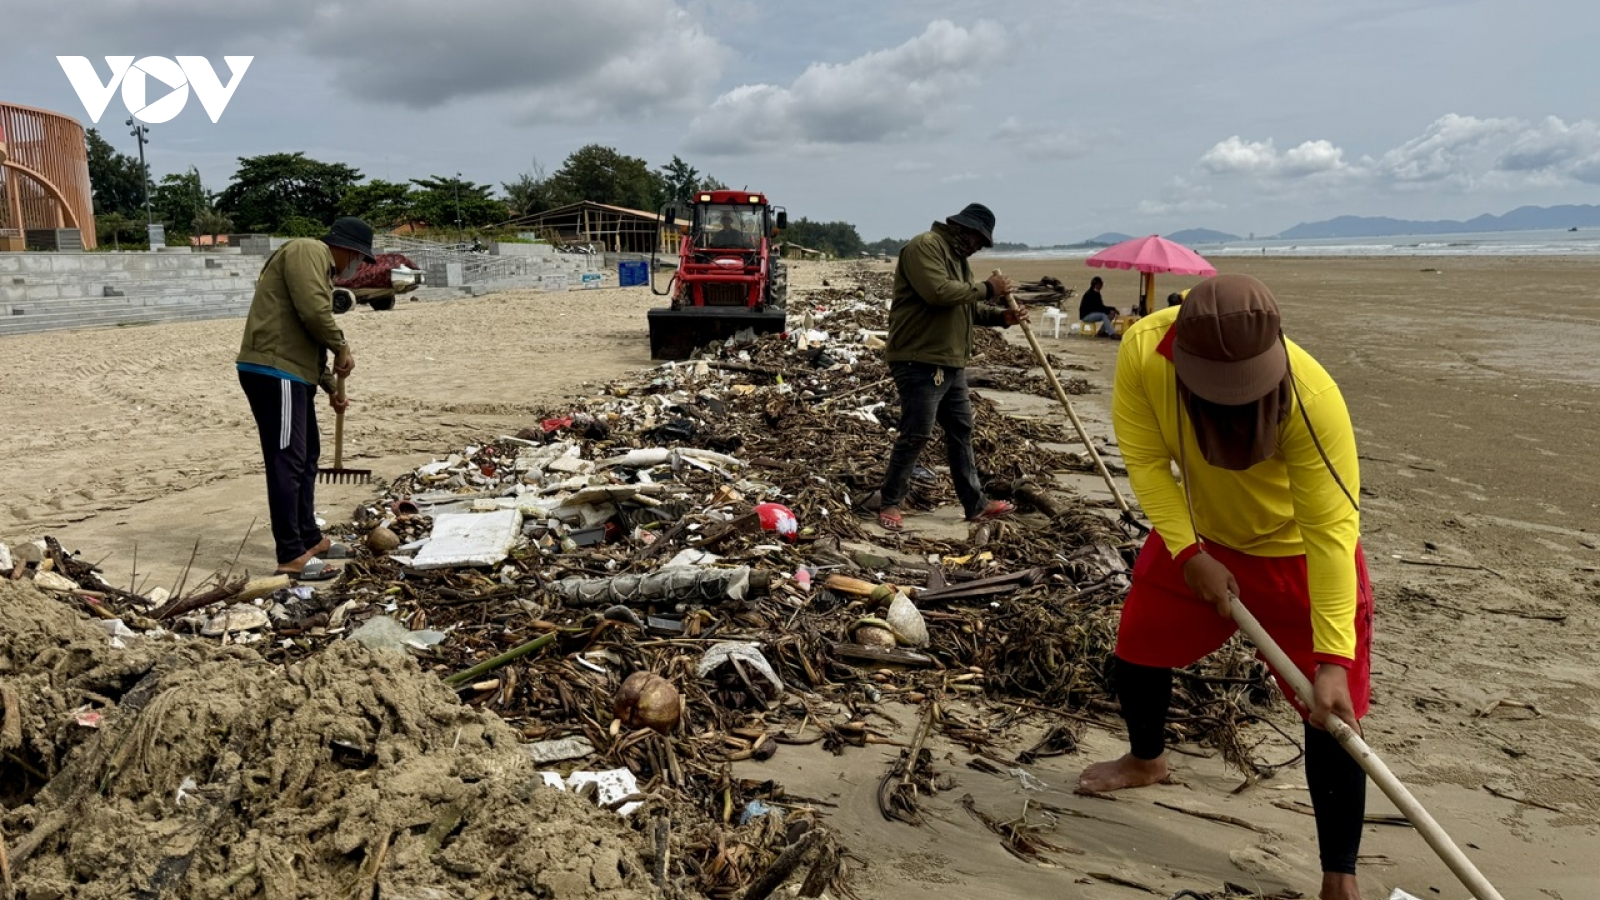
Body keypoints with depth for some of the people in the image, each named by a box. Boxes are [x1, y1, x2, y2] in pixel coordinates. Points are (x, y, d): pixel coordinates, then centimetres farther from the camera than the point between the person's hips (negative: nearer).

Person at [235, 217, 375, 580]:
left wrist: (331, 387, 28)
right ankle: (292, 556, -10)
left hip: (291, 374, 11)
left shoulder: (320, 267, 24)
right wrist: (343, 348, -7)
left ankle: (309, 539, 28)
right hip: (274, 372, -11)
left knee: (306, 457, 18)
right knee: (286, 462, -11)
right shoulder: (309, 251, -7)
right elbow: (314, 313, -21)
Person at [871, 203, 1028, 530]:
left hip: (951, 362, 10)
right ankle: (889, 502, 9)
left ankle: (975, 504, 23)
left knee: (961, 431, 14)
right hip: (920, 362, -10)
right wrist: (986, 288, -17)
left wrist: (1003, 316, 6)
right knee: (916, 435, -5)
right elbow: (939, 292, -27)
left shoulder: (957, 256, 19)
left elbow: (968, 306, 22)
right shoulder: (924, 246, -13)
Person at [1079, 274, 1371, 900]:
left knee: (1332, 715, -8)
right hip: (1198, 536, 4)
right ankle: (1146, 760, 47)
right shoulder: (1144, 349, -29)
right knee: (1136, 651, 17)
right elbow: (1146, 459, -19)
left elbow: (1332, 528, -33)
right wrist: (1190, 553, -26)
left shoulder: (1312, 397, -37)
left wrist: (1333, 659, -35)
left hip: (1298, 553, -4)